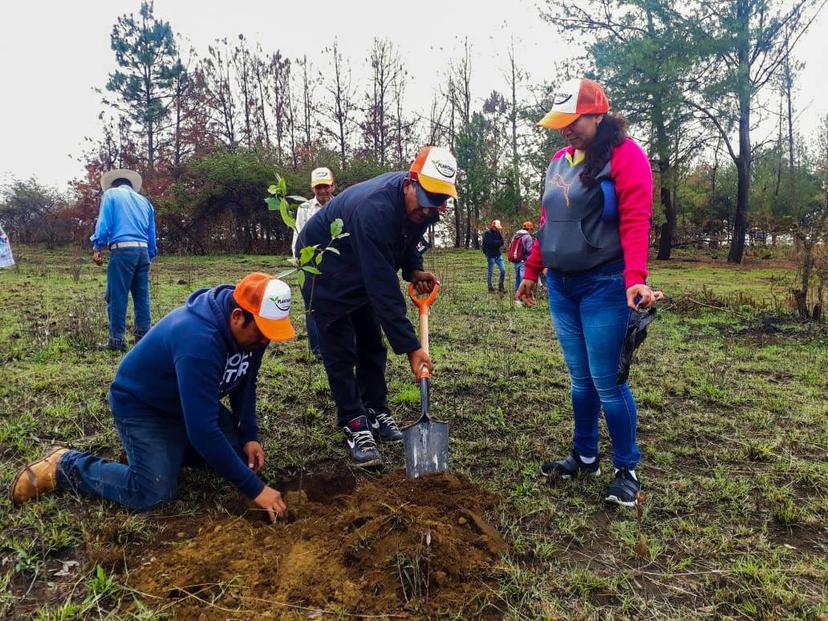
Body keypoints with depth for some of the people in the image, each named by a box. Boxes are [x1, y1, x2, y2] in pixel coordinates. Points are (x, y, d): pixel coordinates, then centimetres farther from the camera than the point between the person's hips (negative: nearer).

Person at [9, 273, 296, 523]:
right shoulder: (198, 340, -40)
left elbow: (244, 384, 4)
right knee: (153, 494, -19)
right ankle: (65, 466, 2)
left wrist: (249, 436, -8)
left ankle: (171, 446, 18)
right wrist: (255, 488, -35)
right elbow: (203, 430, -40)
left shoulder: (250, 327, -14)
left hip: (189, 402, 8)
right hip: (141, 404, -8)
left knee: (243, 455, -3)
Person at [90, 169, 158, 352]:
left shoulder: (111, 194, 11)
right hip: (143, 251, 5)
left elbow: (104, 222, -2)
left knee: (116, 296, -2)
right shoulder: (144, 201, 23)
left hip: (123, 250, -5)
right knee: (142, 296, 7)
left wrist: (97, 248, -2)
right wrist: (150, 257, 24)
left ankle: (117, 339, -3)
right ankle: (143, 336, 7)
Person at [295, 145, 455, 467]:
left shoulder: (419, 205, -16)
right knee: (340, 352, -6)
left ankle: (376, 411, 21)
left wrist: (413, 269, -10)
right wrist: (410, 347, -41)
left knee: (372, 343, 10)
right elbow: (383, 290, -43)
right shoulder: (373, 209, -41)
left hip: (363, 269, 8)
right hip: (326, 272, -8)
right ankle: (354, 425, 3)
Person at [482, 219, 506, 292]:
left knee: (503, 270, 2)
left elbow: (501, 243, 5)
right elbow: (490, 243, -21)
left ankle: (500, 286, 16)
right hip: (491, 255, -6)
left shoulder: (497, 233, 10)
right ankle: (490, 287, 12)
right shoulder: (487, 233, -8)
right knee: (490, 271, 2)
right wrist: (498, 242, -8)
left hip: (498, 255, 6)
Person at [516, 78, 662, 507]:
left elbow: (635, 222, -18)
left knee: (607, 382, -2)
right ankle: (585, 457, 30)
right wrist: (532, 272, 20)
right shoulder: (560, 161, 14)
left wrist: (636, 279, -30)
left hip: (604, 286, -7)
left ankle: (626, 470, 15)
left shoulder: (625, 155, -8)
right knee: (580, 379, 15)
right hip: (561, 287, 7)